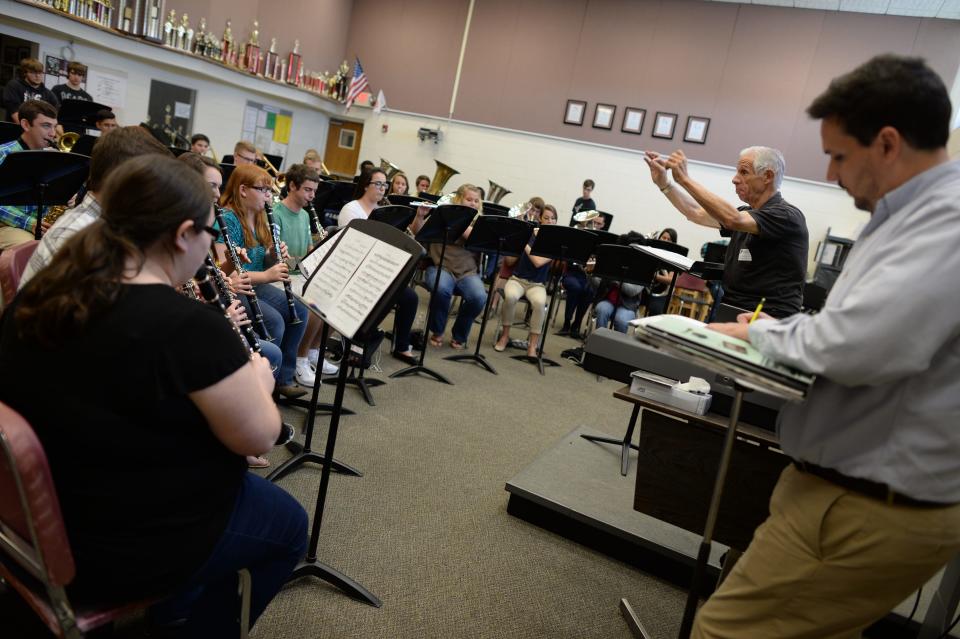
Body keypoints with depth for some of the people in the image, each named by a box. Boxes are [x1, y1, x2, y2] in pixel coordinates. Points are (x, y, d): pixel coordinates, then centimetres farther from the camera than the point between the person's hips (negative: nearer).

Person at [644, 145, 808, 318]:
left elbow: (733, 219, -26)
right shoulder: (747, 213, 16)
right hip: (731, 311, 7)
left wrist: (685, 179, -24)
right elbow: (696, 213, 17)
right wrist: (663, 182, 7)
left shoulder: (787, 215, -10)